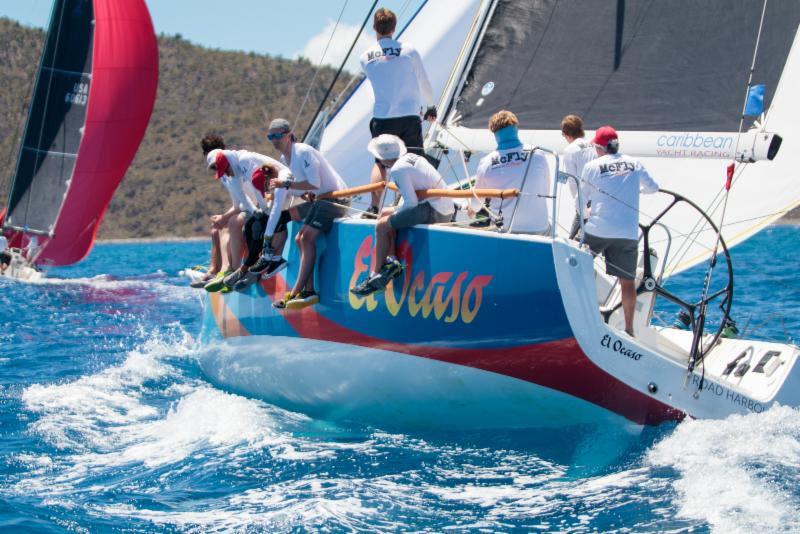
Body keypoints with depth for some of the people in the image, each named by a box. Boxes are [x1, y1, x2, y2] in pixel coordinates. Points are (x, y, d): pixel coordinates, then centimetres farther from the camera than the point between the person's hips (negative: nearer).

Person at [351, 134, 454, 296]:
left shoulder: (397, 170, -14)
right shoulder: (413, 157, 13)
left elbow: (411, 202, -21)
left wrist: (396, 213, -3)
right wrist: (394, 213, 16)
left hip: (433, 212, -10)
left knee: (382, 226, -5)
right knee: (385, 214, 17)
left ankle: (377, 276, 0)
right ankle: (392, 260, 6)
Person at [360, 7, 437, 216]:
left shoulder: (366, 58, 4)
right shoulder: (408, 50, -4)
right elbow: (424, 83, 6)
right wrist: (430, 106, 26)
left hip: (382, 117, 2)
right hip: (409, 115, -2)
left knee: (380, 163, 12)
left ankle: (374, 207, 4)